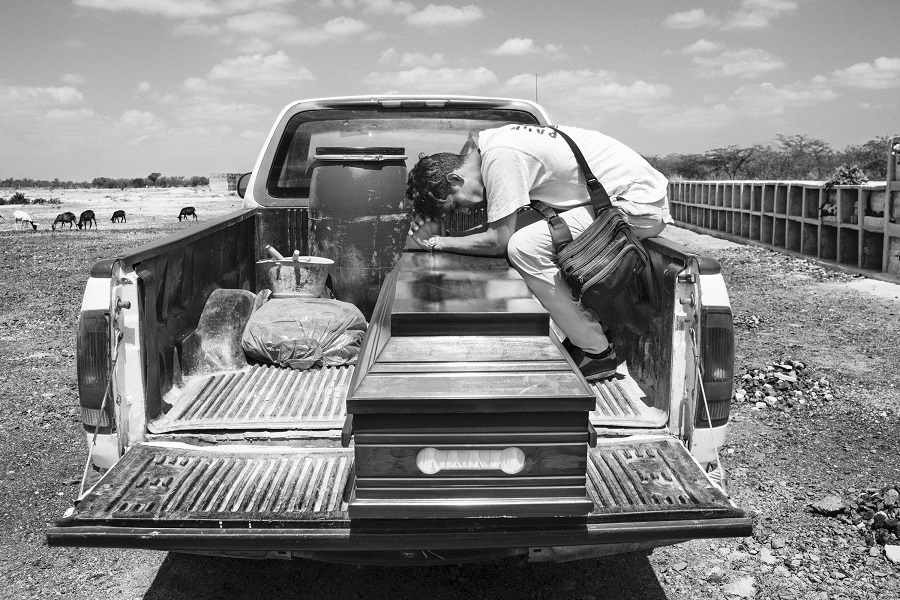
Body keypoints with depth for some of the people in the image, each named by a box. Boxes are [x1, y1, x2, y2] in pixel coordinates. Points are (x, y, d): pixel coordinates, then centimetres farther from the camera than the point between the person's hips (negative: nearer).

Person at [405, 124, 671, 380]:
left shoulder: (500, 157, -21)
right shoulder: (490, 144, 9)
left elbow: (498, 242, -18)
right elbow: (500, 227, 10)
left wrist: (438, 243, -6)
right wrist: (438, 233, 0)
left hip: (640, 205, -10)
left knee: (524, 248, -18)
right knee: (520, 228, 8)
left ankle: (597, 353, -5)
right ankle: (588, 333, 15)